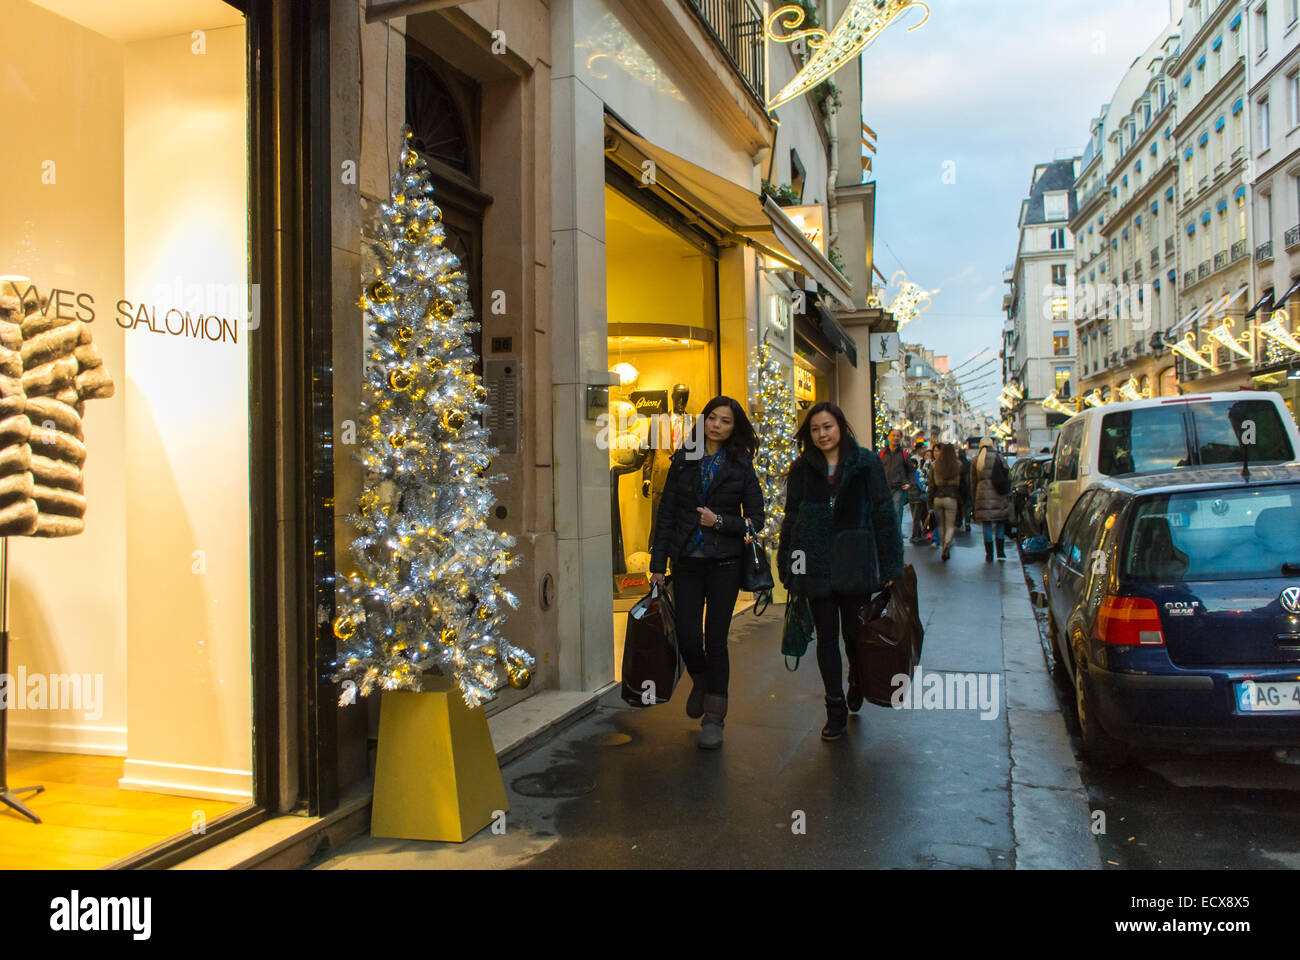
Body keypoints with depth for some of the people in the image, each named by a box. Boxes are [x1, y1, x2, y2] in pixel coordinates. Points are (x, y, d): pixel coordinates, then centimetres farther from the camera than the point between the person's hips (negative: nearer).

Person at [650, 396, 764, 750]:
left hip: (724, 564, -1)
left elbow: (755, 520, 2)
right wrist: (658, 565, 1)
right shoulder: (683, 461, 5)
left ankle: (713, 718, 14)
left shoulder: (741, 466, 2)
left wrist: (719, 521, -15)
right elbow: (666, 514, 5)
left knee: (715, 640, 1)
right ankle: (701, 681, 33)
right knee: (687, 638, -2)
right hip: (687, 561, 1)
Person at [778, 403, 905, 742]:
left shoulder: (866, 464, 0)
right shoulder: (802, 469, 6)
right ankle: (836, 709, 18)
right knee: (826, 636, 6)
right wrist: (787, 568, 6)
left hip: (855, 565, -1)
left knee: (854, 632, 7)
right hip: (816, 567, 2)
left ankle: (856, 681, 39)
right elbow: (791, 519, 10)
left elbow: (884, 515, 1)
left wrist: (890, 567, -3)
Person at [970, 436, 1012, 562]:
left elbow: (973, 482, 11)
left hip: (982, 494, 1)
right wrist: (1008, 494, 7)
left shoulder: (975, 460, 8)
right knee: (999, 523, 11)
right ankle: (1000, 552, 8)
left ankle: (989, 555, 3)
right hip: (998, 495, -1)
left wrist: (973, 499, 17)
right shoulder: (998, 457, 2)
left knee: (987, 525, 3)